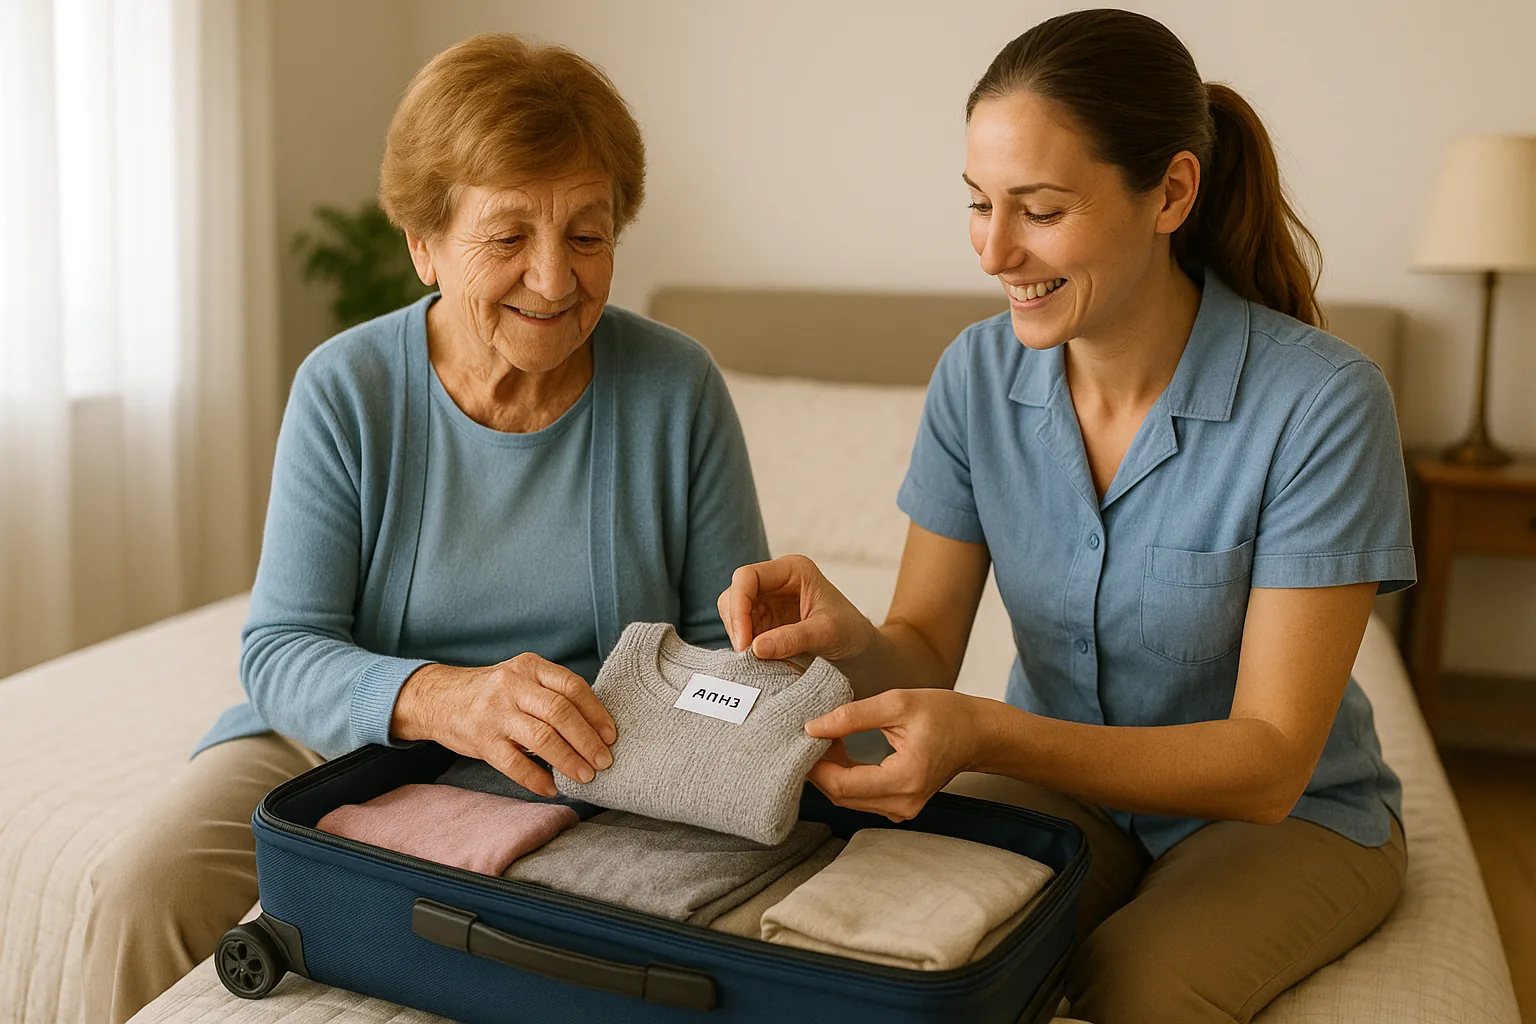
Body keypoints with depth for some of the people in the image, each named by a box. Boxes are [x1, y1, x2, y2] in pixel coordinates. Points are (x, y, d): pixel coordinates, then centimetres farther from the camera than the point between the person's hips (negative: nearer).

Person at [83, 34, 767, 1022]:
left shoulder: (679, 388, -7)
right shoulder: (346, 389, -8)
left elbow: (728, 640, 0)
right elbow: (281, 650, -13)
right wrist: (439, 697, -34)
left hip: (594, 776, 0)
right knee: (145, 896, -22)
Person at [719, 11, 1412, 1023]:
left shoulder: (1323, 401, -23)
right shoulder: (978, 373, -9)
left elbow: (1269, 764, -24)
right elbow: (927, 654, -5)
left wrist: (985, 734, -38)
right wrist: (851, 637, -31)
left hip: (1290, 815, -2)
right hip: (1058, 777, 3)